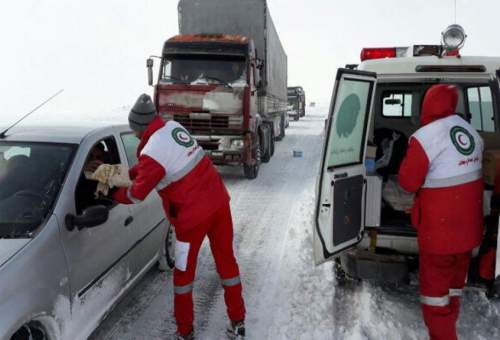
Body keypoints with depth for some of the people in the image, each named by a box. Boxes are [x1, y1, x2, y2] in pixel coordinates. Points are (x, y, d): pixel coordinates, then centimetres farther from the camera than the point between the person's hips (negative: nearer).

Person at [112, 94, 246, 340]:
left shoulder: (152, 153, -18)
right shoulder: (173, 127, 3)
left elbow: (136, 195, -5)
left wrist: (114, 194, 13)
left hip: (193, 215, -7)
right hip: (218, 200, 7)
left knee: (184, 273, 13)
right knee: (226, 261, 17)